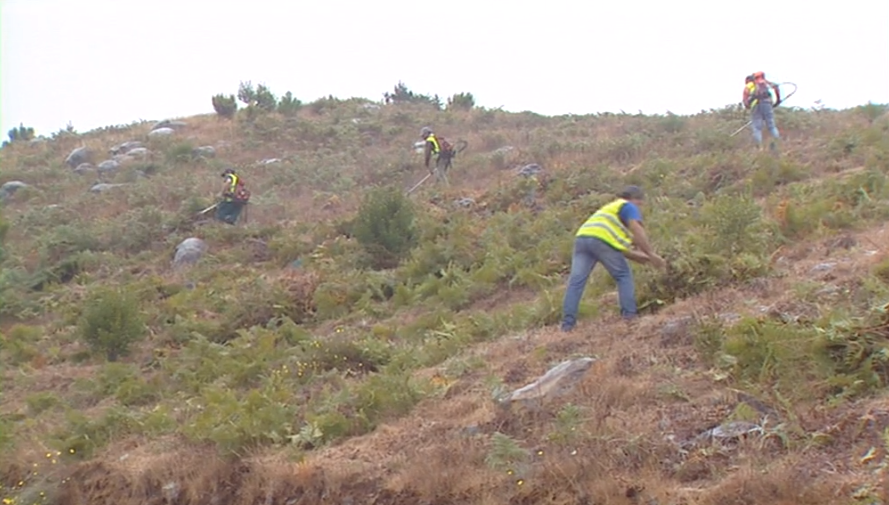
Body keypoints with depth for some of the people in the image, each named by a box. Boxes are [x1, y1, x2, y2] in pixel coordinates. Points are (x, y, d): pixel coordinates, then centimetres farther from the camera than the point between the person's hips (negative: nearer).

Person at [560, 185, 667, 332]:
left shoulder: (609, 209, 40)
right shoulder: (629, 207, 16)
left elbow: (619, 245, 38)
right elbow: (637, 232, -2)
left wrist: (637, 256, 35)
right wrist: (651, 254, 0)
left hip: (582, 237, 7)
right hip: (601, 239, -7)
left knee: (576, 280, 1)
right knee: (624, 275, 9)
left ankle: (567, 323, -6)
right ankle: (629, 315, 2)